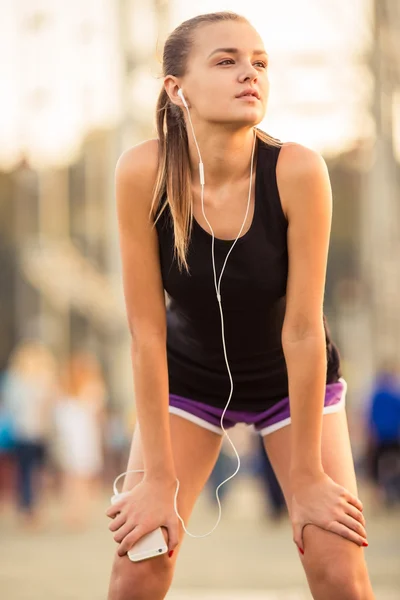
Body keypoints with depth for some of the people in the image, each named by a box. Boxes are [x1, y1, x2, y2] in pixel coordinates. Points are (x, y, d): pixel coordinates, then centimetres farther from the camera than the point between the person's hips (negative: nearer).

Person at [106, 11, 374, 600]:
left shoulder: (297, 170, -29)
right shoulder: (143, 171, -27)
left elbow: (302, 330, -24)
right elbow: (147, 330, -21)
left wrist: (306, 476, -18)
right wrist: (160, 478, -17)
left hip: (293, 377, 0)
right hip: (188, 376, 1)